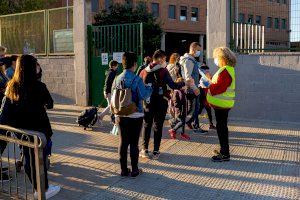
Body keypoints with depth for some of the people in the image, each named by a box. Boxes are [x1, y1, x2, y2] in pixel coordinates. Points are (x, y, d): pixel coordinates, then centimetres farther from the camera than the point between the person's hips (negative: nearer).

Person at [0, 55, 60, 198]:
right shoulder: (39, 86, -17)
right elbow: (50, 104, -2)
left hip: (21, 130, 5)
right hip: (38, 129, -5)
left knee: (29, 159, 16)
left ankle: (38, 188, 31)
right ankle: (44, 190, 22)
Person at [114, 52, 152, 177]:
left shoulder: (117, 79, 2)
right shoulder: (137, 79, -13)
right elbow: (144, 96, -18)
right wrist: (150, 88, 1)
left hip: (121, 116, 4)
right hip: (135, 116, -4)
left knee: (123, 142, 11)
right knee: (134, 143, 5)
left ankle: (124, 169, 18)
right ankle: (134, 170, 13)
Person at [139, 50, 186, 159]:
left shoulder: (144, 71, 2)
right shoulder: (163, 71, -9)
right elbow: (172, 85, -14)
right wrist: (184, 83, -2)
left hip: (148, 103, 3)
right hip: (161, 102, -2)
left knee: (147, 125, 11)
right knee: (158, 126, 5)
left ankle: (145, 150, 8)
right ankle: (156, 151, 7)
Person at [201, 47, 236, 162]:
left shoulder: (225, 71, -20)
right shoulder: (227, 69, 14)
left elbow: (220, 88, -25)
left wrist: (208, 85, -16)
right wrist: (210, 83, 12)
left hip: (222, 104, -11)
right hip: (222, 103, 11)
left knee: (221, 127, -5)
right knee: (222, 127, 19)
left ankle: (225, 154, 2)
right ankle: (224, 150, 31)